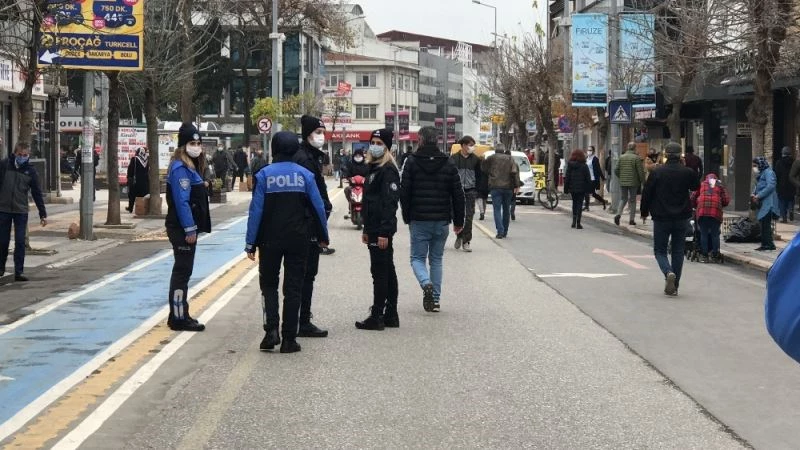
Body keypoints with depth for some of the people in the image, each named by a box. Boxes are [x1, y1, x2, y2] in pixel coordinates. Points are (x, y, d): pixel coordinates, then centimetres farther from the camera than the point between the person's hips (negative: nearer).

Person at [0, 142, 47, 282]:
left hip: (21, 211, 0)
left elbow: (37, 194, 4)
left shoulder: (31, 171, 1)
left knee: (20, 242, -3)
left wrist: (43, 214, 3)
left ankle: (19, 271, 1)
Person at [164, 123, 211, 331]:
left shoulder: (192, 166, 15)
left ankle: (179, 315, 22)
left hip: (188, 227, 10)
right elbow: (181, 201, -21)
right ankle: (179, 318, -1)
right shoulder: (180, 169, -16)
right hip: (182, 228, -10)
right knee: (182, 271, -6)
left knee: (182, 271, 14)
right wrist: (190, 229, -22)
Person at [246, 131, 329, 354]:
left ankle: (271, 329, -5)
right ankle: (289, 339, 6)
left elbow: (256, 210, -8)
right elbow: (319, 207, 1)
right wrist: (323, 236, 14)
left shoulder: (264, 175, -6)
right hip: (299, 241, 1)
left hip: (270, 240, -1)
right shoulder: (305, 175, -2)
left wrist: (251, 243, -4)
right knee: (293, 288, 7)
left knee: (269, 284, 13)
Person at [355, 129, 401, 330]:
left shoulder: (388, 170, -13)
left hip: (382, 231, -10)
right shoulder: (375, 168, 17)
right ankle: (390, 315, 18)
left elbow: (389, 203, -20)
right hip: (374, 230, 10)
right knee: (387, 272, 13)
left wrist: (384, 232, -24)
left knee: (380, 272, -7)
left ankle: (377, 317, -3)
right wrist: (366, 230, 22)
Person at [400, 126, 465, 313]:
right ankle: (435, 299, 11)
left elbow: (404, 193, -5)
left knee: (418, 257, 7)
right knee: (436, 259, 13)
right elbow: (458, 195, 4)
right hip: (442, 220, 3)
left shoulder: (411, 162, -4)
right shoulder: (448, 163, 3)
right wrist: (458, 221, 11)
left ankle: (426, 284, -22)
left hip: (419, 220, -2)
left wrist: (407, 218, 6)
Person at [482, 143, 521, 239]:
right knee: (506, 209, 13)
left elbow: (483, 168, 8)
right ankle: (505, 232, 17)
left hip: (495, 187, -2)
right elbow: (515, 171, -4)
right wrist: (517, 185, -6)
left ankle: (500, 231, -17)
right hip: (508, 187, 2)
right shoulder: (510, 158, 7)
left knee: (497, 209, -3)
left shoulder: (491, 158, 4)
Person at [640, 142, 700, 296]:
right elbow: (696, 187, 15)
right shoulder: (688, 172, -5)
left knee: (660, 250, 8)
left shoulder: (657, 172, -8)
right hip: (682, 218, 2)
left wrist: (644, 212, 9)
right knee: (678, 251, 10)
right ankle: (674, 286, 11)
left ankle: (668, 272, -20)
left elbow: (646, 193, -4)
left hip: (661, 218, -2)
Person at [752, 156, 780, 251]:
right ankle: (765, 244, 12)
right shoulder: (760, 174, 19)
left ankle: (769, 244, -10)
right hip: (762, 203, 9)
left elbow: (770, 186, -20)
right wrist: (754, 194, 5)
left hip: (768, 203, -9)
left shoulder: (768, 172, -10)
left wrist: (758, 196, -19)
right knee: (763, 224, 9)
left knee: (766, 224, -11)